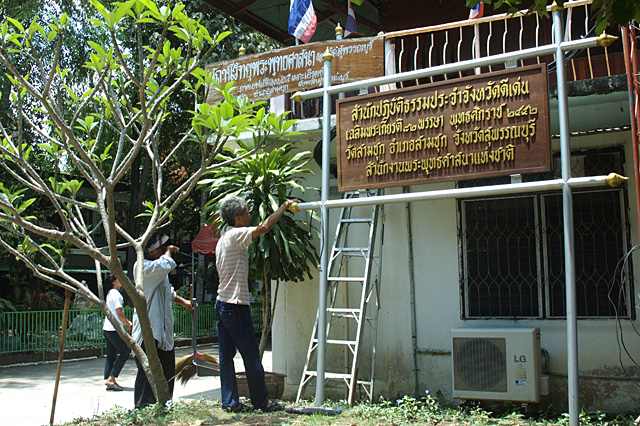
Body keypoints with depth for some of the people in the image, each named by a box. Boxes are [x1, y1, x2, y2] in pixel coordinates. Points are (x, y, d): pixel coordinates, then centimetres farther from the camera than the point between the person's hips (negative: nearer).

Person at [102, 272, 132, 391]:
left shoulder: (110, 294, 17)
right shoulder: (116, 294, -14)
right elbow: (119, 313, -17)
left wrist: (126, 321, 15)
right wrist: (127, 324, -2)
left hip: (107, 329, 10)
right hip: (115, 329, -10)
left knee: (111, 355, 10)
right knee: (125, 353, -3)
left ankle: (109, 382, 10)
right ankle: (111, 379, -5)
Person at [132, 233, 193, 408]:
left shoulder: (158, 268, 18)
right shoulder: (143, 266, -15)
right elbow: (167, 264, -32)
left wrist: (183, 301, 22)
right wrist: (169, 251, -13)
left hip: (163, 328, 10)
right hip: (149, 329, -10)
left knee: (168, 368, 15)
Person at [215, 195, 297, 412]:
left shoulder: (223, 240, 16)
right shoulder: (235, 235, -14)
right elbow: (265, 227, -19)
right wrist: (284, 206, -10)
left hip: (222, 303, 9)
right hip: (236, 305, -9)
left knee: (226, 356, 8)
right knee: (251, 356, 1)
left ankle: (230, 402, 12)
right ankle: (261, 401, 10)